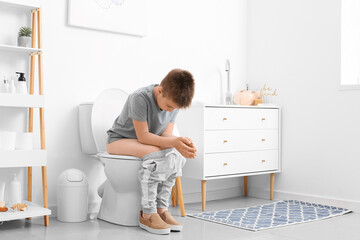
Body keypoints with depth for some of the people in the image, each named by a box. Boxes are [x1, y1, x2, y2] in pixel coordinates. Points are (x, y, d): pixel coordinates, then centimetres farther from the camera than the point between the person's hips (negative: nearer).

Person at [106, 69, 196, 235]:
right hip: (119, 140, -6)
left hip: (147, 142, 6)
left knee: (175, 155, -22)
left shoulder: (174, 102, -8)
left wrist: (181, 144, -30)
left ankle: (161, 209, -16)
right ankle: (147, 215, -27)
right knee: (154, 153, -34)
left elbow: (166, 134, -9)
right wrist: (173, 142, -37)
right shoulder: (140, 98, -28)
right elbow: (143, 136, -27)